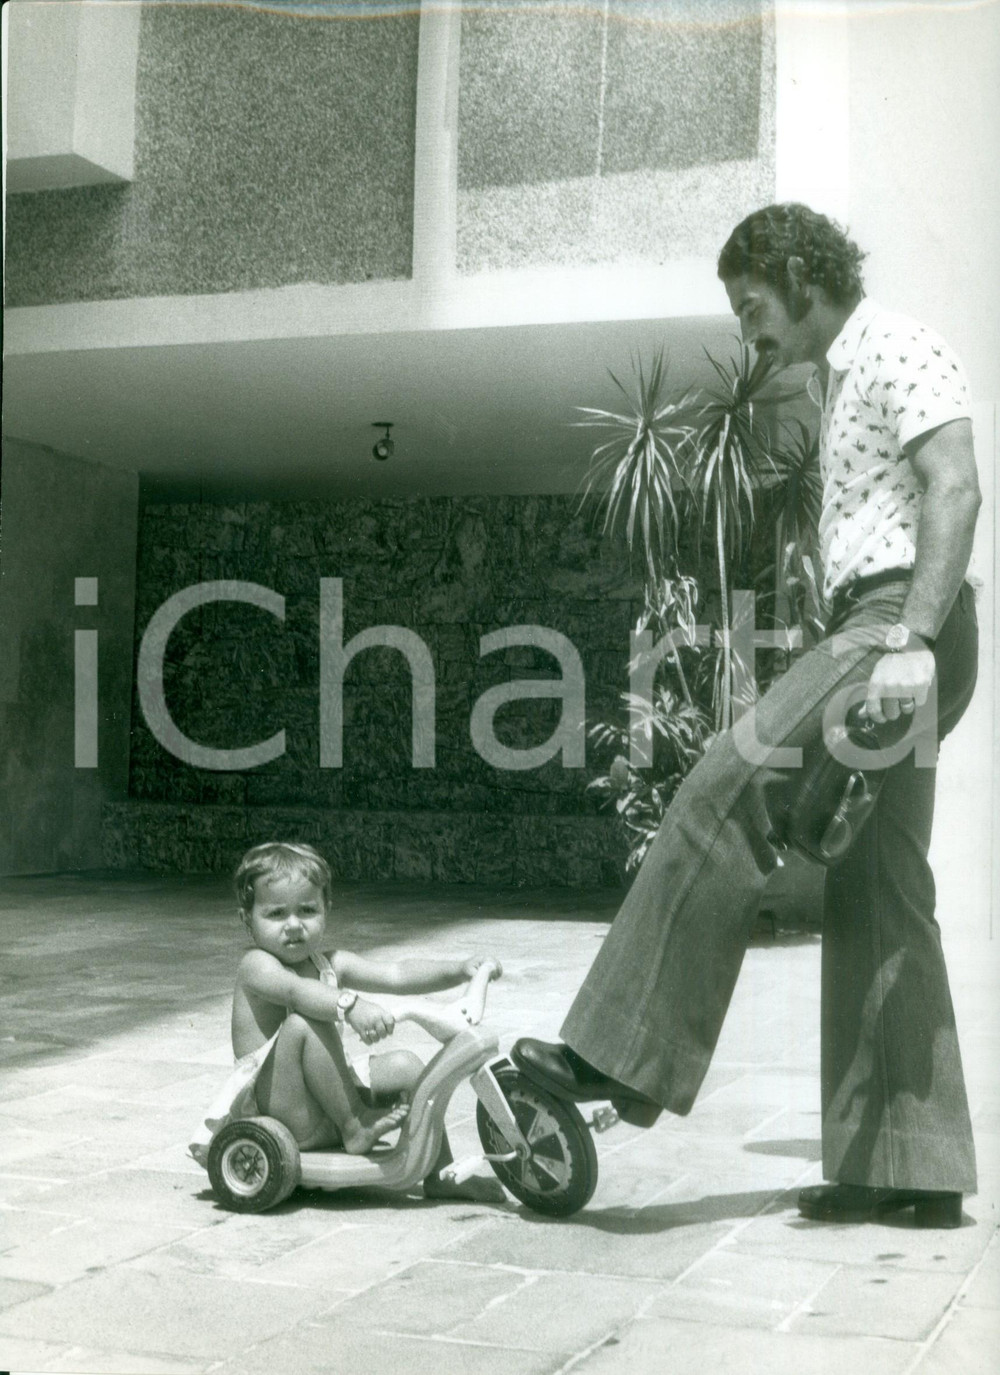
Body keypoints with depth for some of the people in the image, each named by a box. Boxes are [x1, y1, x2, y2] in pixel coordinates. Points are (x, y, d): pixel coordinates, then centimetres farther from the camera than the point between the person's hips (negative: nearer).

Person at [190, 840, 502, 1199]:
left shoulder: (330, 964, 13)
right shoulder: (256, 965, -11)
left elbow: (395, 974, 6)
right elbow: (296, 991, -33)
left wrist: (461, 969, -8)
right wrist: (351, 1006, -50)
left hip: (326, 1114, 8)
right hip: (274, 1109, -8)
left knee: (405, 1064, -2)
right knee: (303, 1024, -29)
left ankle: (439, 1173, 3)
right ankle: (354, 1125, -24)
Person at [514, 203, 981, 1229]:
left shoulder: (899, 352, -2)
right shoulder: (835, 377, 28)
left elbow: (955, 491, -17)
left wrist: (912, 640, -27)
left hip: (899, 619, -10)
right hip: (868, 628, 10)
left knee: (727, 790, -22)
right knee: (874, 901, 6)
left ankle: (624, 1052, -21)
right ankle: (907, 1169, 8)